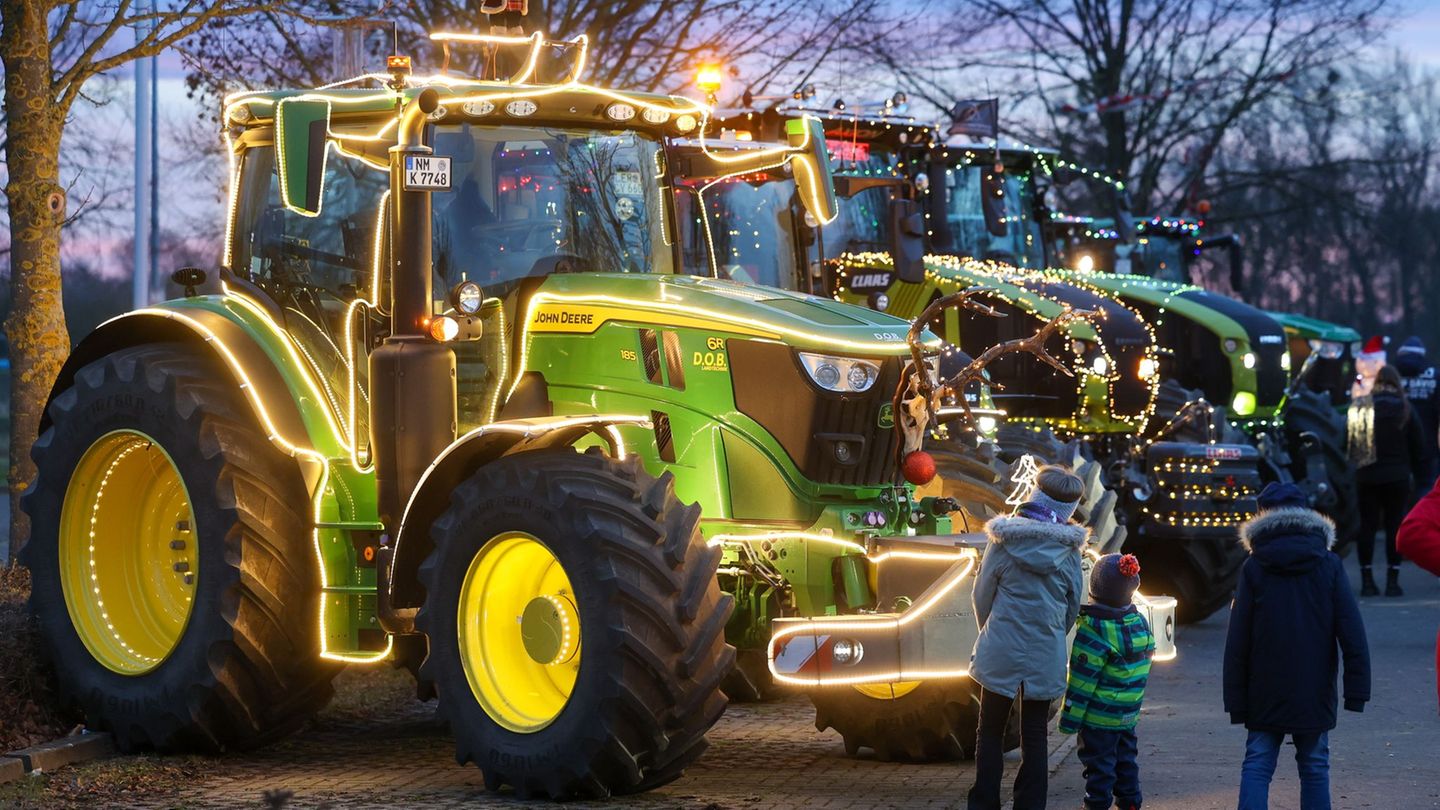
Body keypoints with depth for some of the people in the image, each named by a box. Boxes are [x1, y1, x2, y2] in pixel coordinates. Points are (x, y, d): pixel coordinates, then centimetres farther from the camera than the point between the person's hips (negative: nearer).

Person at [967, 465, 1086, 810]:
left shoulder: (1002, 543, -8)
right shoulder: (1068, 550, -4)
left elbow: (983, 595, 0)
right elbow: (1074, 606, 7)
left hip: (1000, 652, -1)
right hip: (1046, 657, 1)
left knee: (990, 733, 11)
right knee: (1034, 736, 10)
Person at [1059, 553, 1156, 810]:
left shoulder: (1094, 630, -20)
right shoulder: (1140, 623, 2)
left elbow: (1082, 681, -19)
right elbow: (1145, 661, 12)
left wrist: (1069, 719, -12)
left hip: (1098, 717, -7)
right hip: (1129, 713, 7)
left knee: (1099, 764, 1)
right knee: (1125, 759, 18)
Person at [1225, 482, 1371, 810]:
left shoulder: (1253, 568, -3)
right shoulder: (1329, 565, -2)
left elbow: (1237, 640, -2)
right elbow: (1352, 632, -5)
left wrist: (1236, 698, 3)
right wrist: (1357, 690, -3)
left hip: (1265, 695, -1)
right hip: (1315, 694, 1)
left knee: (1256, 767, 3)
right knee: (1315, 768, 10)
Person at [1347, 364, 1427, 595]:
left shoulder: (1358, 408, 1)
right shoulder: (1404, 409, -3)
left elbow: (1346, 444, 2)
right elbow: (1417, 446, 1)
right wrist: (1417, 473, 11)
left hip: (1366, 478, 1)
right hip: (1398, 477, -1)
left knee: (1367, 526, 7)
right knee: (1395, 526, 3)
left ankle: (1367, 581, 6)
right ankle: (1392, 581, 0)